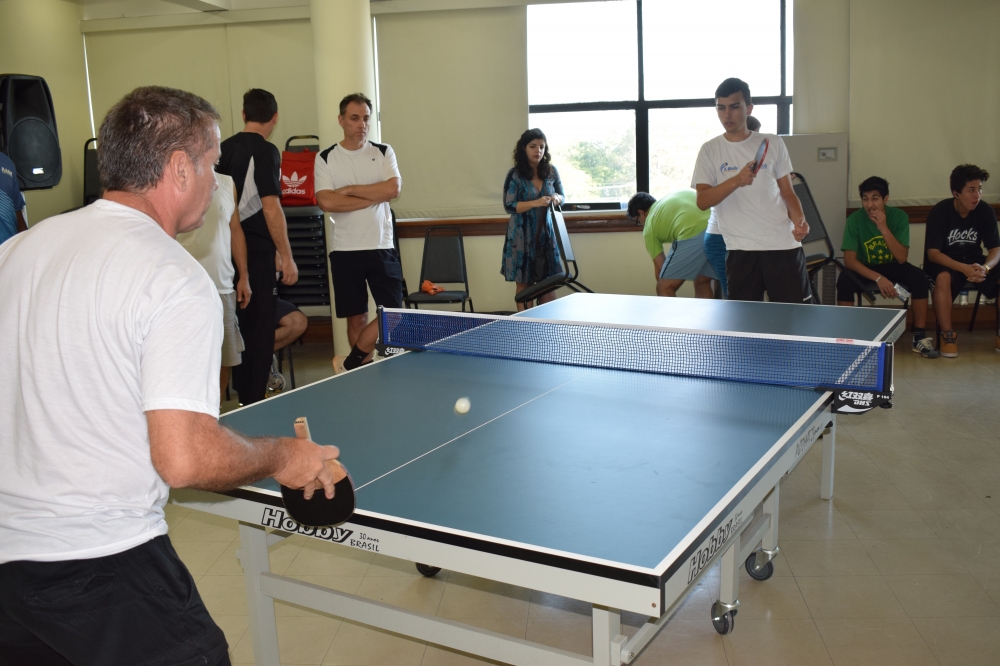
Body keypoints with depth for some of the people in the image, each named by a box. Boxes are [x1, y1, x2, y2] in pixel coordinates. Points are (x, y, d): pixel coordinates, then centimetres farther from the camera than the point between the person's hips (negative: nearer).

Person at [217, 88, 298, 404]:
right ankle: (254, 401, 6)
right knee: (260, 328, 1)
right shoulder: (265, 152, -12)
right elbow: (271, 208, -18)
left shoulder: (224, 149, 10)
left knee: (239, 322, 17)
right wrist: (286, 257, -15)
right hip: (257, 251, -7)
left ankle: (241, 391, 28)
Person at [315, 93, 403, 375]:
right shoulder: (325, 158, 2)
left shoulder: (383, 152, 6)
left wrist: (350, 190, -10)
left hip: (381, 248, 1)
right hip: (344, 250, -1)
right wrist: (374, 196, -11)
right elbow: (327, 202, -13)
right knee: (357, 317, 5)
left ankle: (350, 363, 12)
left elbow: (394, 188, -10)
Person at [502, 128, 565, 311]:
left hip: (546, 233, 3)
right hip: (522, 236, -3)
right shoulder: (515, 175, -8)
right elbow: (509, 205, -12)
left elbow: (562, 196, 14)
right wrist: (535, 203, -23)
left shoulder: (552, 171, 3)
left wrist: (557, 198, -10)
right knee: (523, 283, 4)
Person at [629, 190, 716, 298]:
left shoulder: (649, 226, 20)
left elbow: (660, 268, 22)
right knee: (703, 283, 24)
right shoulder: (680, 194, 36)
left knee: (665, 289, 10)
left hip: (692, 235, -6)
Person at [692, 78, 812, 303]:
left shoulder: (773, 143, 9)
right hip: (741, 250, -1)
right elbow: (702, 201, -7)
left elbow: (787, 193, 12)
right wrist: (736, 181, -22)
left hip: (783, 244, 1)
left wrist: (799, 221, -8)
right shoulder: (710, 151, 5)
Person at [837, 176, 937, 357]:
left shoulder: (899, 217, -13)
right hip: (865, 270, -1)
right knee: (844, 280, -32)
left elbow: (902, 258, -20)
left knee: (919, 277, -27)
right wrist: (878, 278, -32)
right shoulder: (855, 219, -16)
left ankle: (920, 337, -13)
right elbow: (849, 259, -20)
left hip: (893, 268, 1)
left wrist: (884, 228, -31)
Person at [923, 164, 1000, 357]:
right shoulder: (939, 212, -17)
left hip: (973, 261, 4)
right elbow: (933, 253, -20)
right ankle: (948, 335, -24)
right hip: (943, 262, -4)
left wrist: (985, 268, -30)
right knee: (943, 278, -38)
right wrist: (964, 268, -36)